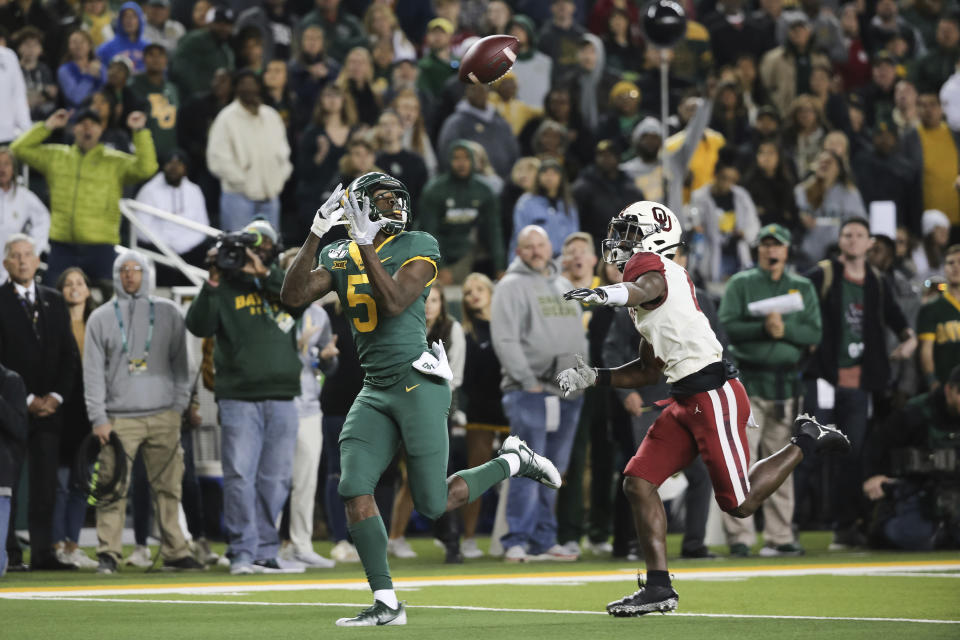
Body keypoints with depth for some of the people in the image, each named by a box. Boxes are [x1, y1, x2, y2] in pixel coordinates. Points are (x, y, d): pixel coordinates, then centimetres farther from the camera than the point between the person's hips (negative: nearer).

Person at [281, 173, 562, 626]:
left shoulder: (417, 248, -3)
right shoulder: (338, 257, 11)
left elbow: (394, 303, -17)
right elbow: (293, 296, -2)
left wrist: (367, 245, -19)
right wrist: (316, 234, -7)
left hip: (418, 384, -5)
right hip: (374, 393, 5)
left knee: (434, 505, -5)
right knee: (354, 490, -9)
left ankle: (513, 462, 22)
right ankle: (386, 604, -2)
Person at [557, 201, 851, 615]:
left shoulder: (649, 266, -9)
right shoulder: (645, 275, 21)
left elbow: (646, 289, -38)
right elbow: (650, 370, 24)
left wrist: (610, 294, -60)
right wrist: (594, 378, 16)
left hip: (713, 395, -10)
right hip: (685, 401, 10)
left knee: (739, 504, -2)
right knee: (638, 483, 0)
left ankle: (806, 442, 17)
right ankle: (659, 587, 2)